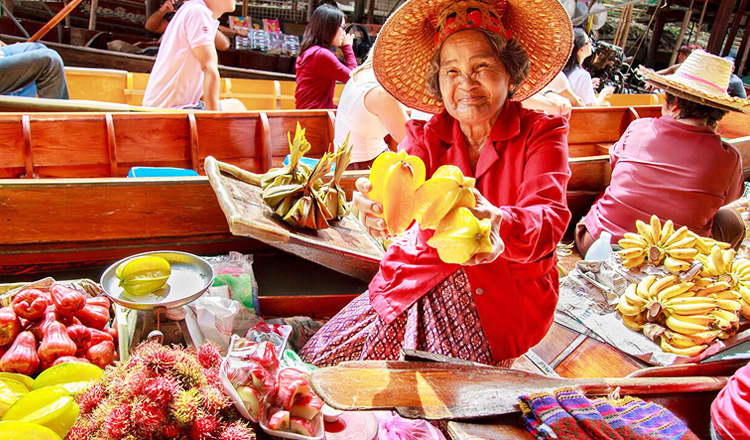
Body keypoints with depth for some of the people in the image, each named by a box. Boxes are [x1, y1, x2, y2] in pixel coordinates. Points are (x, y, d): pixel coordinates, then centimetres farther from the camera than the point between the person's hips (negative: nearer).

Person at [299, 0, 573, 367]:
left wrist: (499, 226, -45)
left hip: (506, 295, -2)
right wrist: (380, 208, -42)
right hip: (420, 278, 3)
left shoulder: (541, 133, -3)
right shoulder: (426, 136, 5)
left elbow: (547, 218, -21)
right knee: (321, 358, -4)